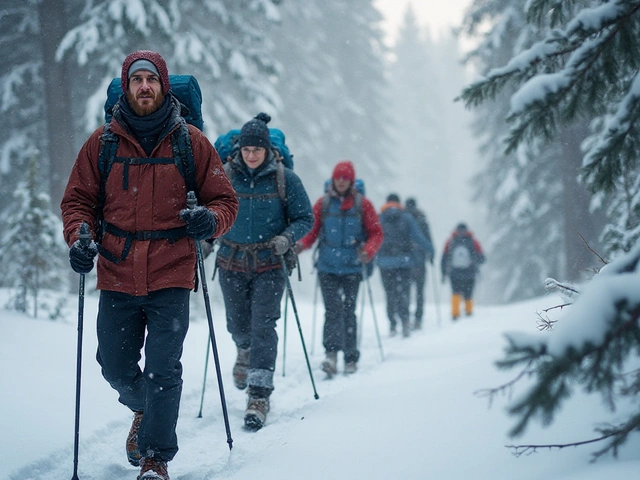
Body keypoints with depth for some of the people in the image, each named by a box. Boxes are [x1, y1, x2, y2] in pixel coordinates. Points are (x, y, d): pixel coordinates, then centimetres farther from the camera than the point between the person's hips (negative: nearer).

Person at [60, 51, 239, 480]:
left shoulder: (191, 142, 2)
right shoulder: (102, 143, 4)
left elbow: (225, 200, 6)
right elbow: (78, 200, 12)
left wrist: (210, 219, -16)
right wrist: (79, 237, -8)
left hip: (171, 277, -2)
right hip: (117, 277, 2)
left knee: (163, 371, -7)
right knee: (116, 368, 10)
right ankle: (144, 410, 42)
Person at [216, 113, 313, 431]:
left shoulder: (285, 179, -4)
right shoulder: (225, 175, 1)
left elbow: (305, 219, 1)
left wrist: (287, 237, -17)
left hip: (269, 264, -2)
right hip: (232, 263, 2)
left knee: (263, 326, -12)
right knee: (238, 325, 10)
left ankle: (259, 396, -12)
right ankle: (245, 352, 48)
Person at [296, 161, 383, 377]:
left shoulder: (363, 204, 5)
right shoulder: (323, 203, 8)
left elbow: (376, 233, 5)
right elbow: (312, 231, 9)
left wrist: (368, 252, -14)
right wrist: (301, 245, -12)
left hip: (352, 268, 0)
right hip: (327, 267, 0)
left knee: (348, 311, 1)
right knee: (333, 309, -14)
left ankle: (351, 359, 11)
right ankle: (331, 354, -24)